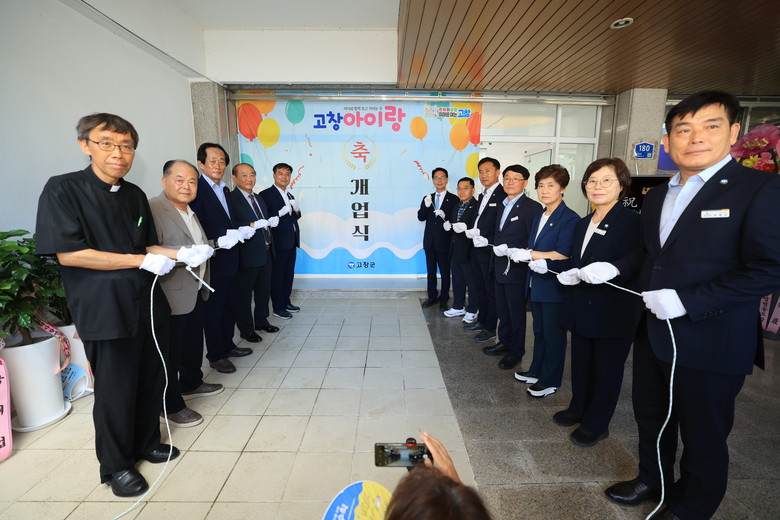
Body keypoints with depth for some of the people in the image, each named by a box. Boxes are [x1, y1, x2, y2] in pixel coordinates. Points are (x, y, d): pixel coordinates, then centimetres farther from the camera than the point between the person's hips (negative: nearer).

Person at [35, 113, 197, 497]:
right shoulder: (62, 190, -8)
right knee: (115, 389, 6)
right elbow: (68, 253, -16)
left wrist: (178, 254, -3)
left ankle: (146, 444, 38)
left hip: (147, 303, 6)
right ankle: (116, 465, 29)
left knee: (151, 379, 15)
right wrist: (142, 260, -17)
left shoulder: (135, 195, 10)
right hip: (104, 310, -6)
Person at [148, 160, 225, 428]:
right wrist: (188, 254, -31)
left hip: (196, 292, 9)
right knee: (171, 351, 4)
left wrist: (207, 248, 14)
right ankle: (173, 406, 20)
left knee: (193, 343, 23)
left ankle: (192, 383, 44)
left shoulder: (190, 211, 14)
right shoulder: (152, 208, -17)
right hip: (172, 295, -9)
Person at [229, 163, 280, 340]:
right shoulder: (231, 198, -12)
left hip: (266, 252, 8)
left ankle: (261, 321, 35)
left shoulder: (259, 199, 16)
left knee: (264, 290, 18)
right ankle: (246, 329, 19)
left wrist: (272, 222, 3)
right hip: (247, 254, -8)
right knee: (244, 293, 5)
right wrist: (252, 225, -23)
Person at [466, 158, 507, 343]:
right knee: (480, 288, 19)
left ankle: (490, 329, 17)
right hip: (477, 250, 9)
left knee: (492, 291, 4)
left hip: (490, 252, -9)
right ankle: (481, 322, 35)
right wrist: (471, 231, 4)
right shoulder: (482, 196, 16)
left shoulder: (503, 195, -14)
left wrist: (488, 241, -22)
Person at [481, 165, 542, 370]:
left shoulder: (532, 207, -13)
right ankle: (505, 343, 34)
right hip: (499, 267, 8)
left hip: (516, 269, -8)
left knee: (516, 312, 6)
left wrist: (511, 251, -25)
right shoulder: (503, 205, 14)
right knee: (502, 310, 18)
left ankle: (516, 351, 21)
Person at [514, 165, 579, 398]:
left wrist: (529, 254, -18)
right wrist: (537, 261, -12)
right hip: (536, 284, 8)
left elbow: (563, 255, -22)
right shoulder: (538, 217, 13)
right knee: (539, 331, 20)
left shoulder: (570, 219, -14)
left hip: (554, 286, -8)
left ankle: (550, 380, 21)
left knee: (553, 334, 6)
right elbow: (531, 249, 10)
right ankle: (536, 370, 35)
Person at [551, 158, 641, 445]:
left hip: (614, 314, -6)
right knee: (581, 364, 18)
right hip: (582, 310, 7)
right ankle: (579, 408, 38)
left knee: (606, 369, 10)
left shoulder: (631, 222, -13)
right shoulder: (583, 224, 12)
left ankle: (596, 424, 27)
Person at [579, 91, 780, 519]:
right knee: (650, 418, 23)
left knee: (703, 436, 14)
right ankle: (653, 481, 47)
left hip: (710, 342, -6)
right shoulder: (656, 196, 9)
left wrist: (687, 301, -25)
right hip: (652, 334, 7)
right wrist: (614, 268, 1)